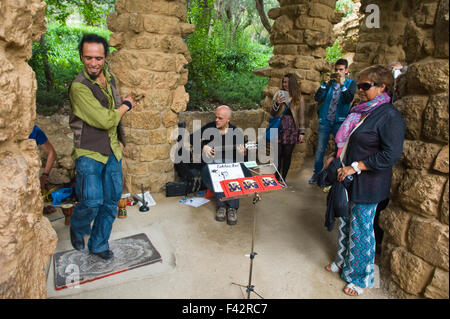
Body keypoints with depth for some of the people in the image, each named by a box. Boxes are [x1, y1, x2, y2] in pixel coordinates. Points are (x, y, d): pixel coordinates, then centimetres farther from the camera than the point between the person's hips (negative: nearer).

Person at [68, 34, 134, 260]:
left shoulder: (110, 79, 8)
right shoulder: (79, 87, -16)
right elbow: (104, 120, -22)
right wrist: (125, 106, -6)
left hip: (112, 151, 7)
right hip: (89, 152, -7)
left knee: (111, 200, 10)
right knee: (92, 201, -16)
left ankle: (98, 244, 28)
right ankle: (77, 229, 20)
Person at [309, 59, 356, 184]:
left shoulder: (351, 83, 4)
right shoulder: (329, 82, 7)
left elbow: (348, 100, -11)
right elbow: (317, 98, -3)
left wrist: (342, 85, -18)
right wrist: (325, 83, -11)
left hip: (340, 121, -1)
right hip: (325, 120, 1)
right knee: (320, 149, 5)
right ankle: (316, 173, 17)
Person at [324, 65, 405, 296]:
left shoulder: (390, 116, -16)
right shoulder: (360, 111, 10)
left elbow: (390, 155, -22)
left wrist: (355, 167, -21)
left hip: (367, 185, -8)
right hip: (348, 180, 8)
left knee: (361, 230, 5)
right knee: (345, 223, 20)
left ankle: (361, 278, 25)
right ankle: (343, 262, 41)